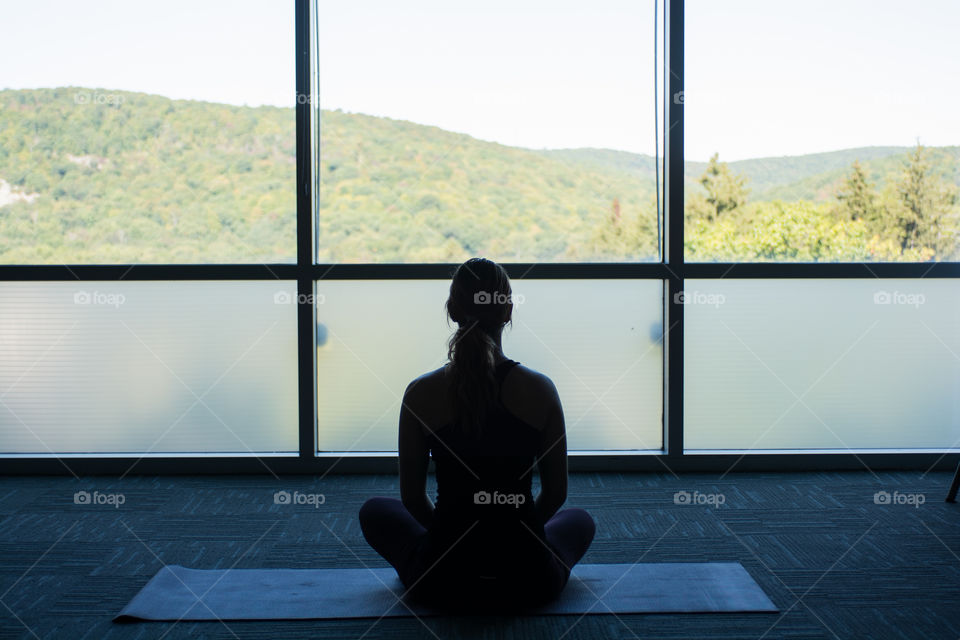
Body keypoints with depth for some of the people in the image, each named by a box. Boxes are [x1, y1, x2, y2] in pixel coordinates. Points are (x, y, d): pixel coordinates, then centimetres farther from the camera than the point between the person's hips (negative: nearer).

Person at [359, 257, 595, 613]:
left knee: (375, 511, 30)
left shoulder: (421, 394, -10)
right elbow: (555, 494, 2)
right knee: (580, 521, 35)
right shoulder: (541, 390, -9)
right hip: (530, 584, 0)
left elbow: (412, 498, 1)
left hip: (445, 584, 0)